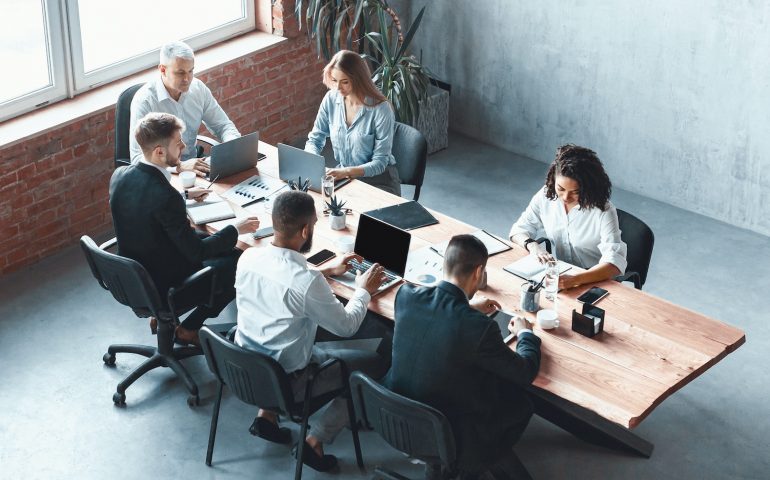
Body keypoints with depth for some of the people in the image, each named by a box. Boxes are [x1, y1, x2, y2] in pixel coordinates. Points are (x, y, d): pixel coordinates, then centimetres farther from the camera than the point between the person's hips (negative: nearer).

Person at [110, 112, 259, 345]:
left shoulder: (119, 175, -9)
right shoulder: (166, 197, -32)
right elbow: (196, 252, -22)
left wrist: (183, 198, 15)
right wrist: (235, 230, -9)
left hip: (131, 274, 8)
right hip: (165, 286, -8)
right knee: (238, 265, 10)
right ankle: (188, 329, 18)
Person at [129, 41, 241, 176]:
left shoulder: (198, 88, 0)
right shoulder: (144, 101, -17)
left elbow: (223, 125, 11)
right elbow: (138, 158, -22)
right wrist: (180, 166, -36)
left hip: (193, 166, 6)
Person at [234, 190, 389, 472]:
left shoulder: (248, 257, -10)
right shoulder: (309, 283, -30)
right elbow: (347, 327, -12)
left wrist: (327, 271, 20)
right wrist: (364, 290, 5)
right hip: (286, 381, -7)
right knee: (380, 363, 7)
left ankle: (267, 413, 22)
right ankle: (316, 440, 5)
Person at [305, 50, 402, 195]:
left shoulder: (381, 109, -19)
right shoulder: (331, 99, -4)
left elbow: (380, 162, -17)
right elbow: (315, 139, 7)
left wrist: (347, 172, -32)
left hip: (378, 180, -4)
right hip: (343, 176, 5)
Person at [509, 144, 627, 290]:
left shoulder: (603, 210, -19)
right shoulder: (546, 196, -6)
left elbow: (614, 262, -28)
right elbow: (519, 230, 5)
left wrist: (575, 279, -44)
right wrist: (531, 245, -19)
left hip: (596, 281, -4)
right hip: (560, 275, 5)